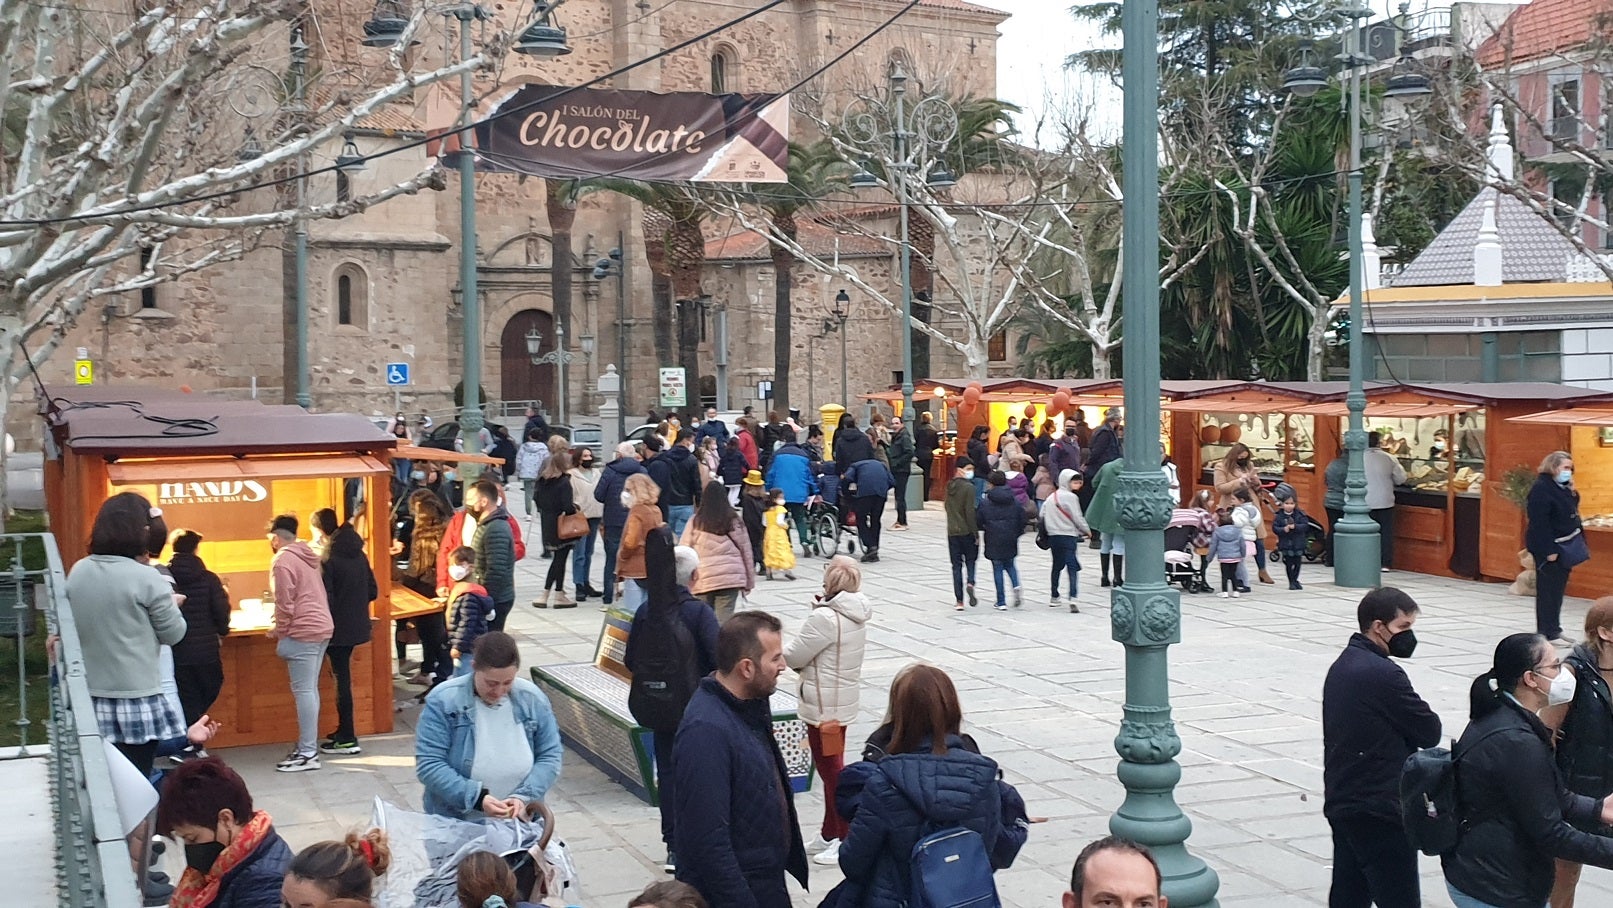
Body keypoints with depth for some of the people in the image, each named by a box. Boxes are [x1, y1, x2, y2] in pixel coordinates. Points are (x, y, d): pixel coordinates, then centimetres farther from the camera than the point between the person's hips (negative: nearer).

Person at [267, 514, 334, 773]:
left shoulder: (283, 561, -11)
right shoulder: (307, 556, 16)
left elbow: (285, 604, -15)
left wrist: (279, 633, -4)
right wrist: (283, 624, 26)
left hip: (302, 631, -9)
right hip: (321, 626, 9)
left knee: (303, 691, -7)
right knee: (310, 689, 14)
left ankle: (308, 753, -7)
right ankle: (309, 743, 20)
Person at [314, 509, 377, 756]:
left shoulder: (327, 559, -16)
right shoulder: (358, 554, 6)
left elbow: (326, 599, -18)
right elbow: (373, 591, 10)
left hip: (338, 628, -7)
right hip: (356, 625, 7)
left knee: (342, 679, -1)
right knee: (343, 677, 18)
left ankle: (347, 739, 4)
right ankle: (344, 730, 27)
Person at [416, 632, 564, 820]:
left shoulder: (533, 699, 0)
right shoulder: (443, 701, -9)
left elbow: (549, 757, 6)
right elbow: (428, 765, -11)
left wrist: (523, 797, -11)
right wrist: (477, 797, -20)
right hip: (454, 826, 0)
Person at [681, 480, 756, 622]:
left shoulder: (696, 521, 2)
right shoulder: (733, 520, 4)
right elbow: (745, 550, 8)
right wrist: (749, 581, 17)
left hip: (703, 579, 0)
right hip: (731, 577, 0)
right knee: (724, 620, -4)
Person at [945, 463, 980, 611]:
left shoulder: (950, 486, 6)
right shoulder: (968, 487, -13)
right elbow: (970, 512, -16)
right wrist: (975, 532, -12)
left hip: (952, 531, 4)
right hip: (967, 531, -4)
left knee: (956, 565, 6)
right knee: (970, 560, 13)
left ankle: (959, 601, 3)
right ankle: (970, 583, -15)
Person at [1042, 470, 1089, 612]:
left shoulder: (1051, 497, 11)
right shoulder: (1071, 497, -10)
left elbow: (1042, 515, 11)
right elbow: (1077, 518, -10)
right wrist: (1087, 531, 5)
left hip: (1053, 536, 7)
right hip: (1068, 536, -7)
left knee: (1057, 566, 20)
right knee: (1072, 567, -10)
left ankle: (1054, 597, 27)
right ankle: (1072, 598, -25)